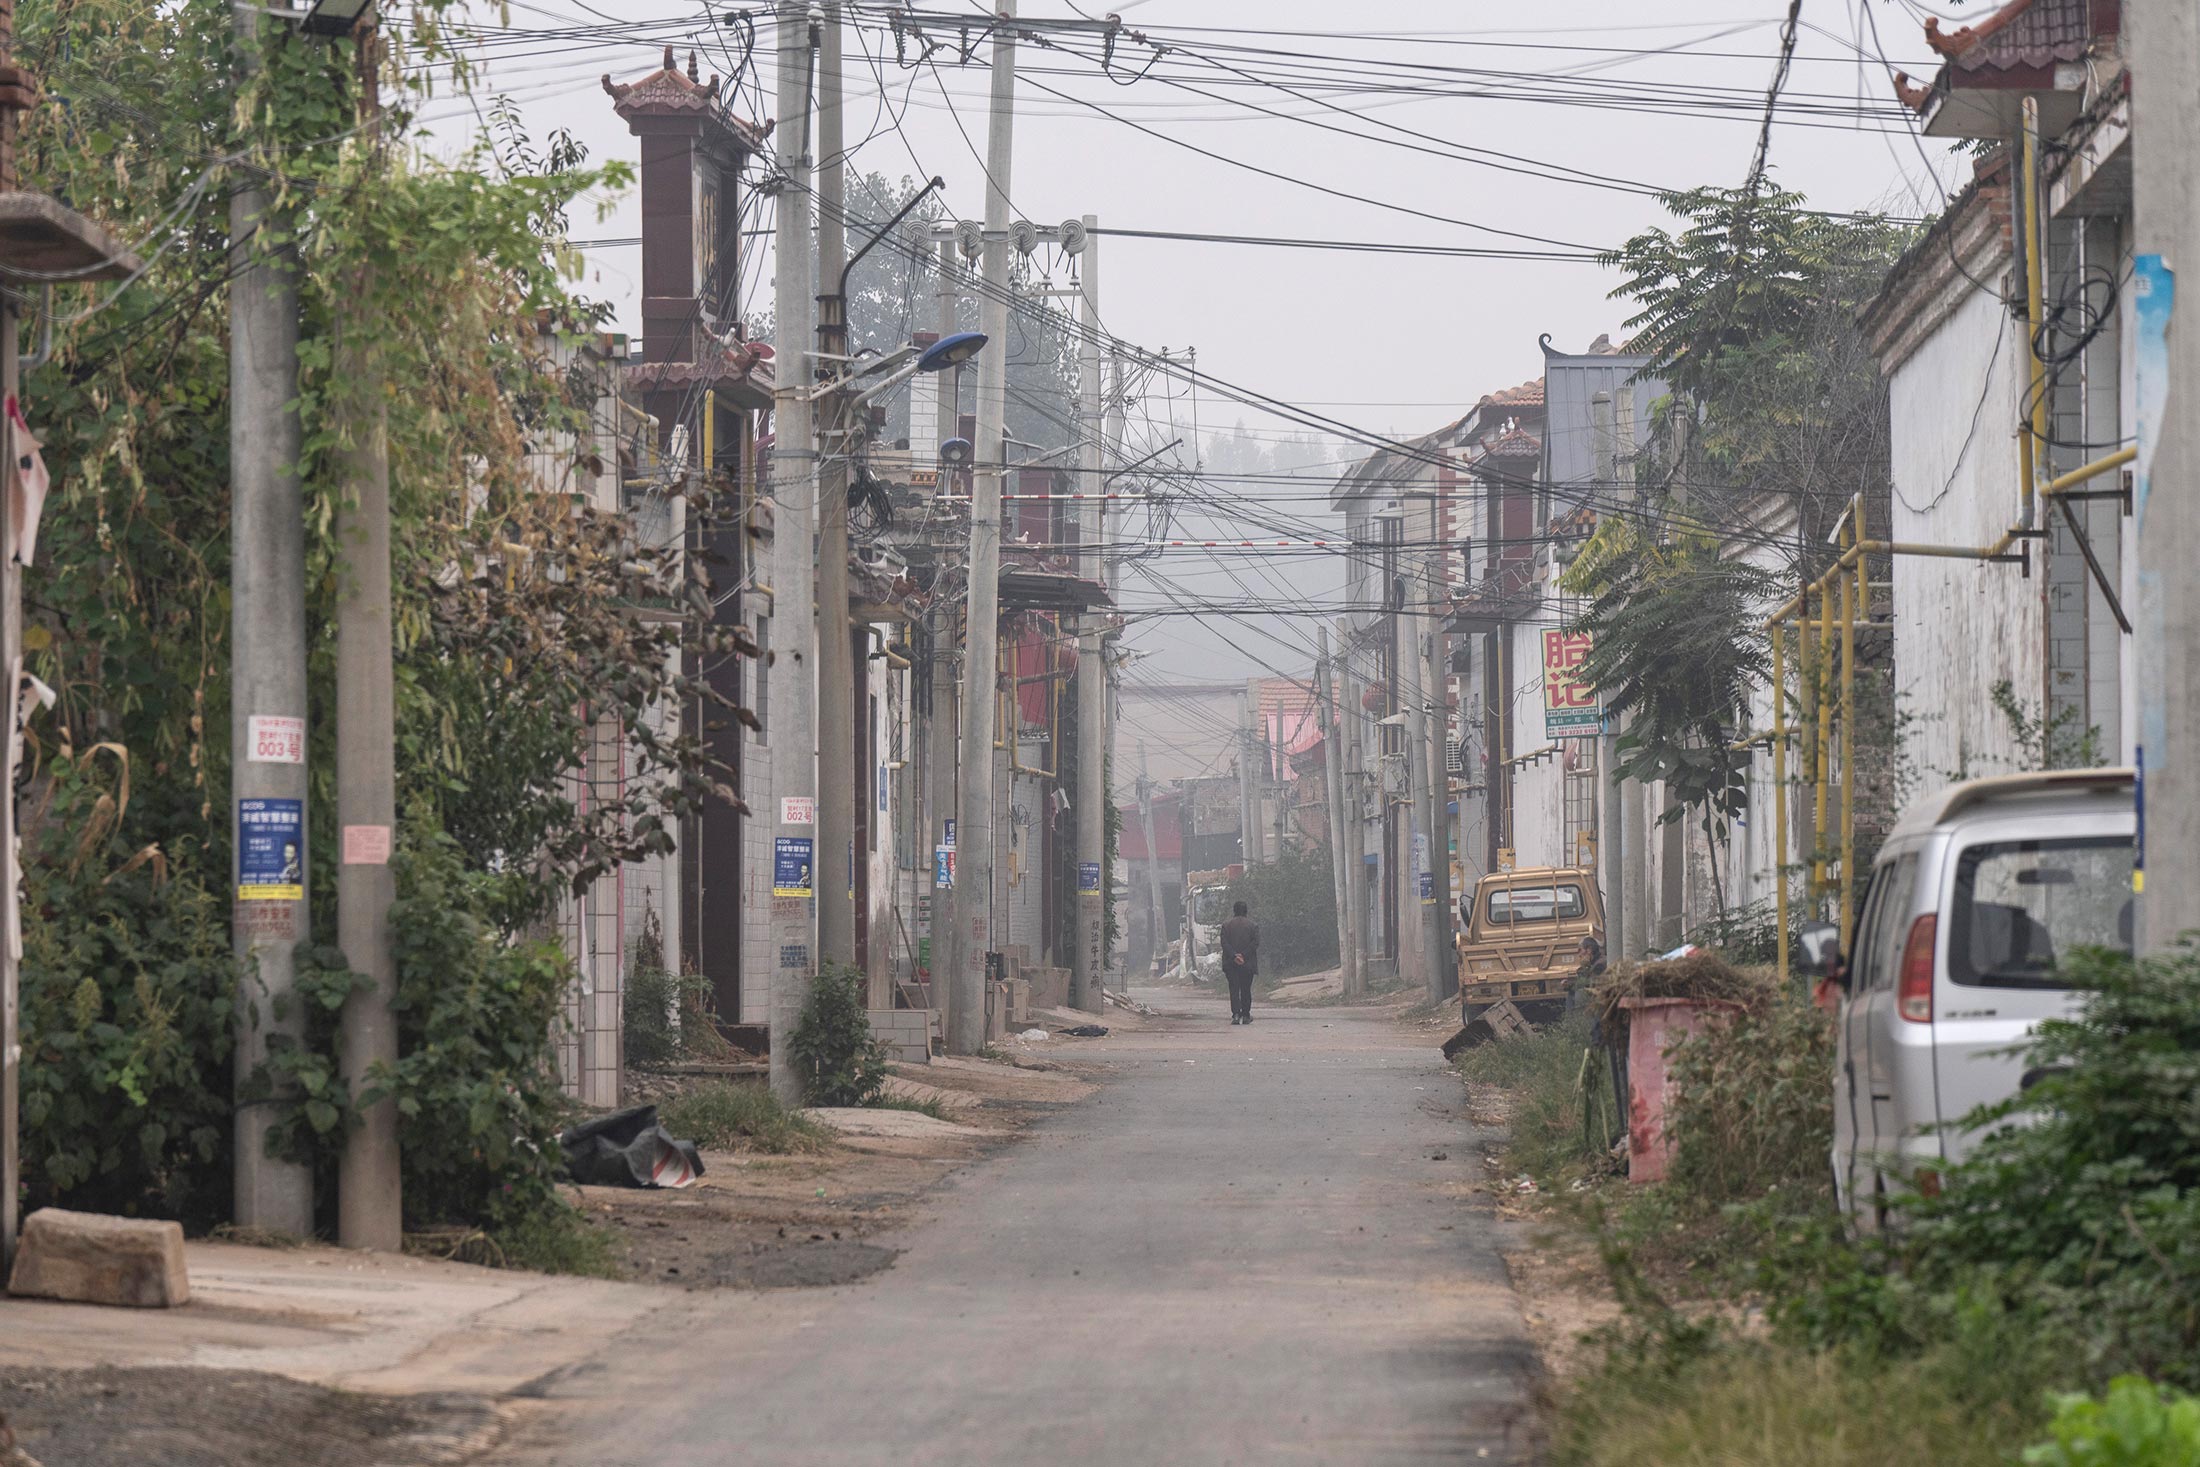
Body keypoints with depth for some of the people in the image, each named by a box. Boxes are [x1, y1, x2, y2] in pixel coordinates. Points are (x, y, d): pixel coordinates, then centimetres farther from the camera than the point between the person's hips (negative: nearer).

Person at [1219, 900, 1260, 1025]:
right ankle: (1246, 1016, 11)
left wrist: (1234, 956, -11)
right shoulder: (1253, 925, 1)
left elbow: (1224, 943, -6)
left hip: (1231, 963, 0)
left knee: (1234, 989, -1)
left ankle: (1236, 1014, -15)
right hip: (1248, 963, 0)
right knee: (1246, 990, 9)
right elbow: (1255, 943, -7)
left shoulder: (1226, 925, 3)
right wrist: (1243, 955, -10)